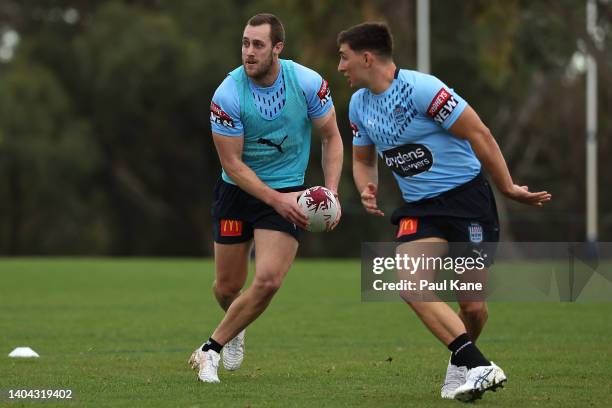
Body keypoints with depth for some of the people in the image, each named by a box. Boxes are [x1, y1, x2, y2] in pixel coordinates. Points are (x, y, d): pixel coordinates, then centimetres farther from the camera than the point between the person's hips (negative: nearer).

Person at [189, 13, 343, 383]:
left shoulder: (308, 83, -14)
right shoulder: (227, 95, -19)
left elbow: (331, 137, 0)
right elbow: (232, 162, -14)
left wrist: (331, 192, -12)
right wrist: (276, 200, -22)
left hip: (287, 191, 0)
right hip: (238, 190, 0)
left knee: (268, 280, -17)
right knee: (227, 288, 6)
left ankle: (211, 349, 1)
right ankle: (236, 329, 44)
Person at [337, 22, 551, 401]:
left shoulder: (419, 88, -18)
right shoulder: (359, 104, 6)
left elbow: (478, 133, -15)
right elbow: (363, 159, 21)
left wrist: (508, 187, -13)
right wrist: (367, 188, -1)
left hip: (467, 196, -6)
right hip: (420, 208, 6)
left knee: (473, 305, -5)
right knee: (410, 286, -21)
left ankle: (461, 363, 26)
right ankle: (478, 367, -22)